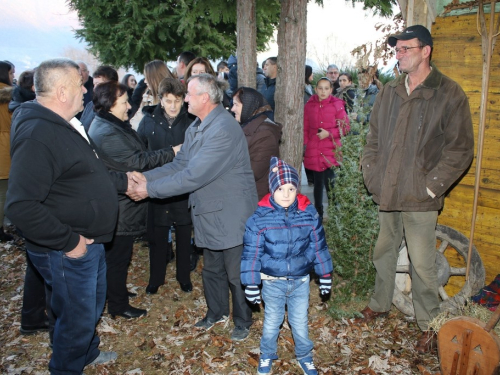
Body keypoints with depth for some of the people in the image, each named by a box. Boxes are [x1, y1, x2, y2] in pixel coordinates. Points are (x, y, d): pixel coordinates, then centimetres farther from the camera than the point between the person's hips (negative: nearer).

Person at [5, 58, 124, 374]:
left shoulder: (67, 126, 9)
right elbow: (21, 206, -32)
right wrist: (68, 241, -26)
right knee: (77, 318, 9)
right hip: (68, 252, -10)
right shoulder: (38, 134, -26)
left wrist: (123, 182, 18)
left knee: (94, 305, 28)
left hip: (90, 242, 10)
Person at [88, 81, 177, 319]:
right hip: (119, 207, -11)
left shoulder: (113, 126, 10)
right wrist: (171, 153, -19)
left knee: (117, 254, 24)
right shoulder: (106, 133, -25)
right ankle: (118, 305, 19)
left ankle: (116, 291, 42)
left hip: (121, 203, 11)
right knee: (118, 256, 4)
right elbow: (138, 161, -26)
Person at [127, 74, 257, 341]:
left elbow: (194, 176, -28)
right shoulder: (196, 127, 9)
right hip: (209, 212, 9)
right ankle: (217, 312, 44)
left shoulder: (224, 129, -25)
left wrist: (149, 189, -21)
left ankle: (243, 321, 31)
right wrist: (145, 177, -10)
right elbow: (180, 165, 5)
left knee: (236, 274, 8)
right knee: (211, 269, 22)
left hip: (231, 216, -9)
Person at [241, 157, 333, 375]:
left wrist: (325, 276, 6)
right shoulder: (259, 219, -15)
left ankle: (305, 356, 40)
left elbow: (319, 247, 1)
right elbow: (251, 253, -9)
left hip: (301, 282, 1)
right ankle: (267, 355, 41)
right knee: (271, 322, 16)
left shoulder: (309, 215, -9)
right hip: (273, 283, -1)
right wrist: (251, 284, -6)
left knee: (300, 323, 15)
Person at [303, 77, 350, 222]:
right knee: (318, 183, 11)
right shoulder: (309, 105, 8)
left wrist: (329, 134, -12)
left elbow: (345, 127, 0)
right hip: (313, 152, 3)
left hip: (331, 150, -3)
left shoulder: (337, 105, 0)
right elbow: (305, 129, 12)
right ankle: (318, 214, 22)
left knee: (330, 183, -12)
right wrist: (304, 145, 5)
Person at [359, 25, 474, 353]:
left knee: (422, 264, 2)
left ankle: (429, 324, 21)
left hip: (419, 199, -5)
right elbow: (374, 138, 15)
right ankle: (380, 304, 39)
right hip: (387, 194, 5)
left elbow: (460, 149, -8)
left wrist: (431, 186, -12)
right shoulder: (389, 92, 9)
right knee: (384, 253, 19)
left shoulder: (449, 94, -7)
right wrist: (372, 175, 5)